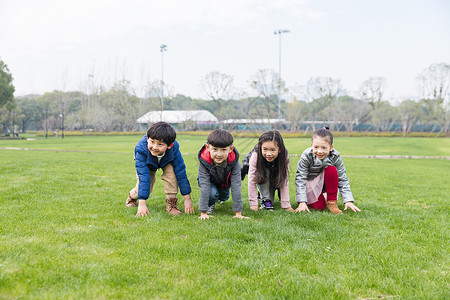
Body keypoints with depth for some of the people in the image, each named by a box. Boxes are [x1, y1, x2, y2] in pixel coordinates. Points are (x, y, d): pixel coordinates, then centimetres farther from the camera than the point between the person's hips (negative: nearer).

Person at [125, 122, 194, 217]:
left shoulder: (174, 149, -39)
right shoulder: (141, 149, -43)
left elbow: (181, 172, -33)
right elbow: (143, 177, -43)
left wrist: (187, 198, -32)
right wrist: (142, 203, -45)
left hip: (166, 161, 0)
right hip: (146, 162, 0)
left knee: (171, 171, -31)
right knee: (144, 185, -12)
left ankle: (171, 203, -16)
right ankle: (132, 196, 25)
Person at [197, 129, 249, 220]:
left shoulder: (234, 161, -36)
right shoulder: (204, 161, -38)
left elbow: (236, 186, -34)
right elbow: (204, 186, -38)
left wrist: (238, 213, -35)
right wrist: (203, 212, -40)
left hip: (225, 182, 3)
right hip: (210, 181, -3)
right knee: (212, 193, -29)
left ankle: (221, 198, 43)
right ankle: (210, 204, 5)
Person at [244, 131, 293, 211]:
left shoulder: (284, 158, -33)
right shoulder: (255, 156, -38)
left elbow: (285, 182, -30)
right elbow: (252, 181, -34)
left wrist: (286, 206, -32)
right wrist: (253, 203, -36)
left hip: (275, 179, 3)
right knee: (265, 173, -31)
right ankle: (265, 199, -19)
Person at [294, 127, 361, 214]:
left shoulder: (335, 157, -21)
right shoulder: (306, 156, -26)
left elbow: (343, 179, -16)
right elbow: (300, 178, -25)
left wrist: (348, 200, -25)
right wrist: (302, 202, -31)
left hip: (324, 182, 2)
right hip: (310, 183, -2)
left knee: (332, 169, -29)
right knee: (319, 207, -21)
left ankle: (332, 202, -17)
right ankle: (311, 197, 15)